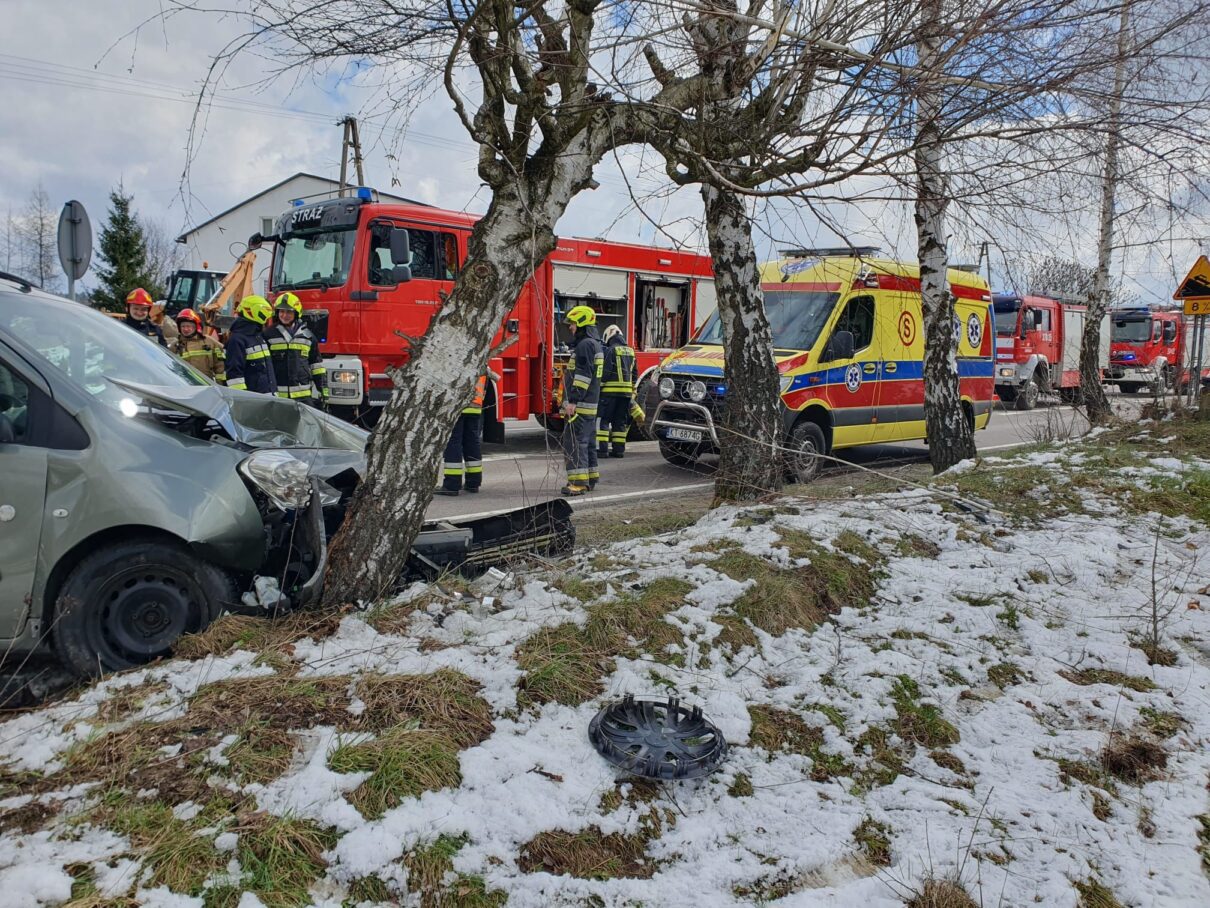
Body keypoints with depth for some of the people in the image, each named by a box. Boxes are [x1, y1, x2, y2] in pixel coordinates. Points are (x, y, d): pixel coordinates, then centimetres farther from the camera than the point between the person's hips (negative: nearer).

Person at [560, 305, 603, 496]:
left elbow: (583, 375, -22)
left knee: (574, 441, -11)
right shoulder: (595, 344, 19)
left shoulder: (585, 345, -14)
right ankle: (590, 478, 19)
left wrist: (572, 401, -23)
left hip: (580, 404, -11)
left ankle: (578, 481, -15)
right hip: (590, 403, 11)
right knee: (588, 441, 14)